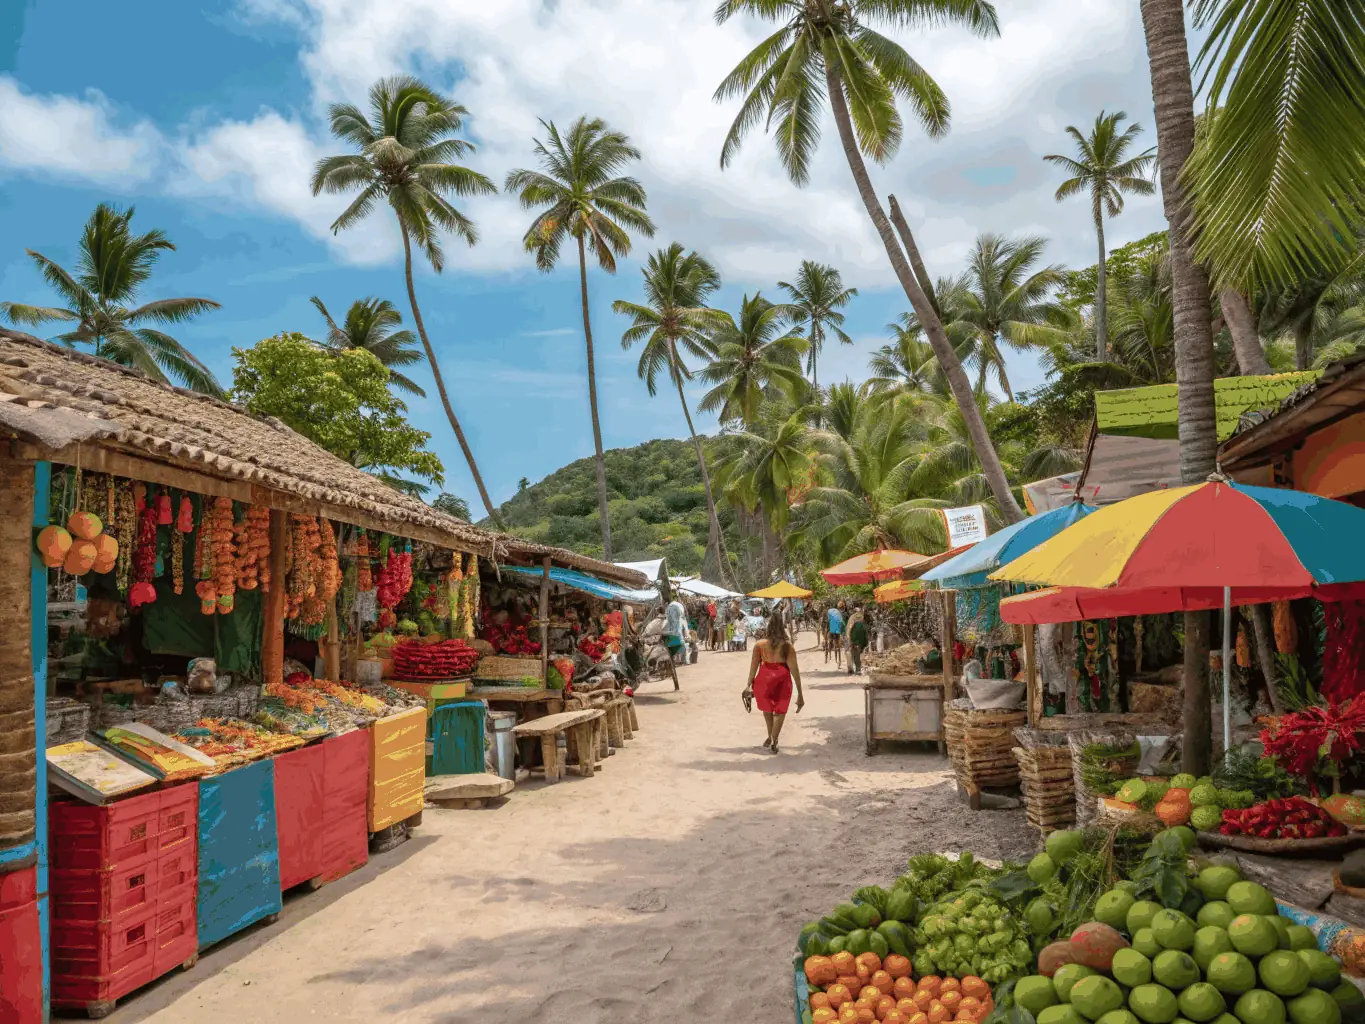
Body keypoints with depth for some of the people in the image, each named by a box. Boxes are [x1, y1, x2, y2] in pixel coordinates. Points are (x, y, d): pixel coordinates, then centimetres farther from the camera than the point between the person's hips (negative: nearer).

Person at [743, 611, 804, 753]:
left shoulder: (759, 644, -3)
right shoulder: (788, 646, -5)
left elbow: (753, 666, -3)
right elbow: (794, 669, -4)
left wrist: (748, 685, 4)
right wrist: (800, 692, 1)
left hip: (764, 678, 1)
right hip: (781, 679, -1)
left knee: (767, 708, 26)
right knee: (780, 711, 15)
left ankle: (771, 737, 32)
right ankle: (773, 742, 6)